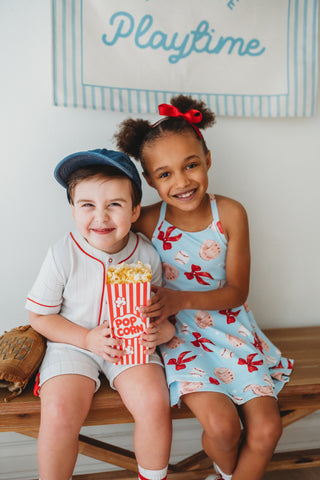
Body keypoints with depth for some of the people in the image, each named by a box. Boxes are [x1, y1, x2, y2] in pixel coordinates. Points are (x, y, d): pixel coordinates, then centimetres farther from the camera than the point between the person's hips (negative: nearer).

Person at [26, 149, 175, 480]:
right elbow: (39, 316, -3)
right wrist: (87, 338, -15)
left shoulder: (146, 255, -7)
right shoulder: (62, 255, -13)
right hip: (73, 344, -1)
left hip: (132, 344, 1)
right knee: (59, 415, -23)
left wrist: (160, 330, -16)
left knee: (155, 404, -21)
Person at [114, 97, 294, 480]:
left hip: (230, 327, 2)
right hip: (182, 334, -1)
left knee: (266, 429, -8)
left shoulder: (230, 213, -10)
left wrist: (180, 299, -22)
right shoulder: (147, 222, -11)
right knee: (222, 425, -17)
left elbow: (237, 292, -8)